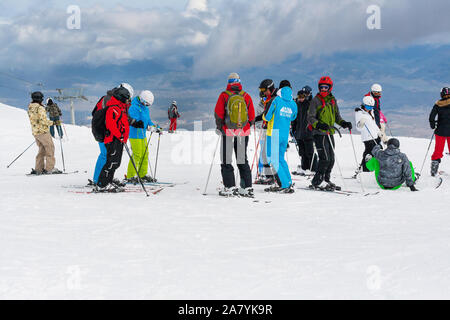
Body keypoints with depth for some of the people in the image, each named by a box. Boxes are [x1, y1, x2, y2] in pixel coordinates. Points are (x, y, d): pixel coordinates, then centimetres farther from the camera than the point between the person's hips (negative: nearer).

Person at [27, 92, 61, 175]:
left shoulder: (30, 108, 10)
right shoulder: (40, 108, -16)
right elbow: (43, 120, -22)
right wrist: (52, 123, -8)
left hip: (35, 132, 8)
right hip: (43, 131, -8)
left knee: (42, 149, 15)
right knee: (50, 148, -1)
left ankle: (38, 169, 14)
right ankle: (49, 168, -4)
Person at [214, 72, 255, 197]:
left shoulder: (224, 96, -4)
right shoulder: (246, 96, 2)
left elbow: (218, 114, -5)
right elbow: (252, 117, 4)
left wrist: (219, 127, 8)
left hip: (228, 132, -3)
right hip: (243, 133, 3)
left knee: (226, 161, 5)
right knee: (243, 160, 10)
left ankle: (230, 187, -1)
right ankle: (247, 188, 7)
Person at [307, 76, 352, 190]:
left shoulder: (333, 100, 14)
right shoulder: (316, 100, -5)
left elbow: (337, 117, 22)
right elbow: (310, 118, -10)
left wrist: (344, 123, 3)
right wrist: (319, 124, -27)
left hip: (329, 133, 7)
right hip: (319, 134, -7)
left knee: (331, 159, 8)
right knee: (325, 158, -13)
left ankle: (325, 180, 21)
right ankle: (317, 182, -5)